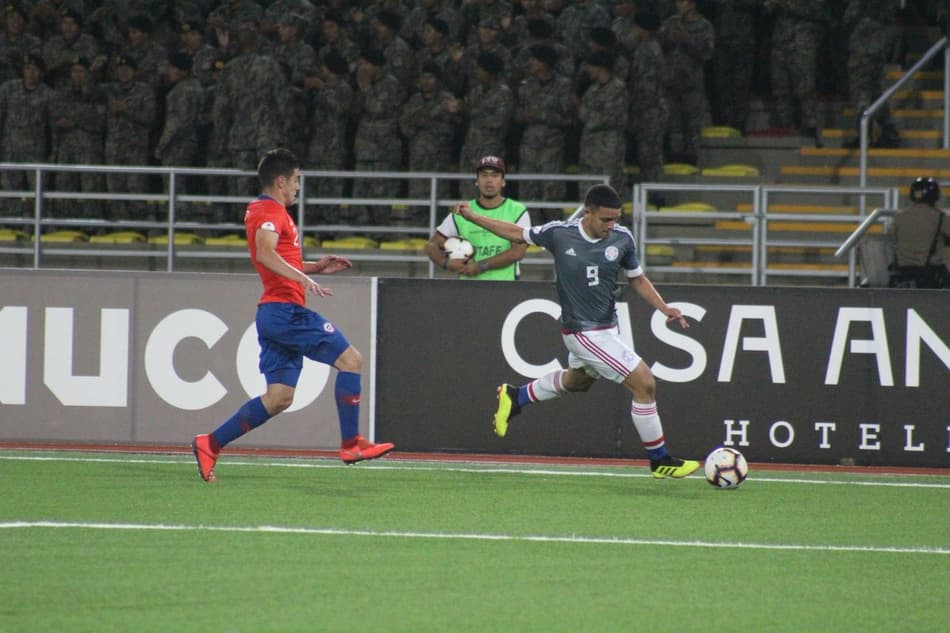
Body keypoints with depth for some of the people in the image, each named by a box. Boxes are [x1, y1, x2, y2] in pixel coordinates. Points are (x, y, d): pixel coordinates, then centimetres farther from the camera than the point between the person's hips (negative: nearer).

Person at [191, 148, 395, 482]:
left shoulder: (260, 210, 23)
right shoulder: (271, 211, -8)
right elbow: (264, 253, -27)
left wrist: (315, 266, 23)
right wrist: (303, 278, -37)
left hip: (274, 314, 10)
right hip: (286, 310, -10)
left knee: (279, 397, 7)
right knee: (350, 359, -8)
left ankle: (210, 444, 5)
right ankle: (351, 444, -9)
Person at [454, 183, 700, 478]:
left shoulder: (622, 238, -6)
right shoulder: (560, 233, -16)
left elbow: (637, 279, 8)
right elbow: (518, 234, 2)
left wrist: (664, 308, -6)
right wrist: (472, 217, 3)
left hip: (607, 327, 6)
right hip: (584, 332, -6)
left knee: (576, 380, 33)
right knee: (645, 384, -11)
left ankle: (514, 397, 53)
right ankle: (660, 461, 1)